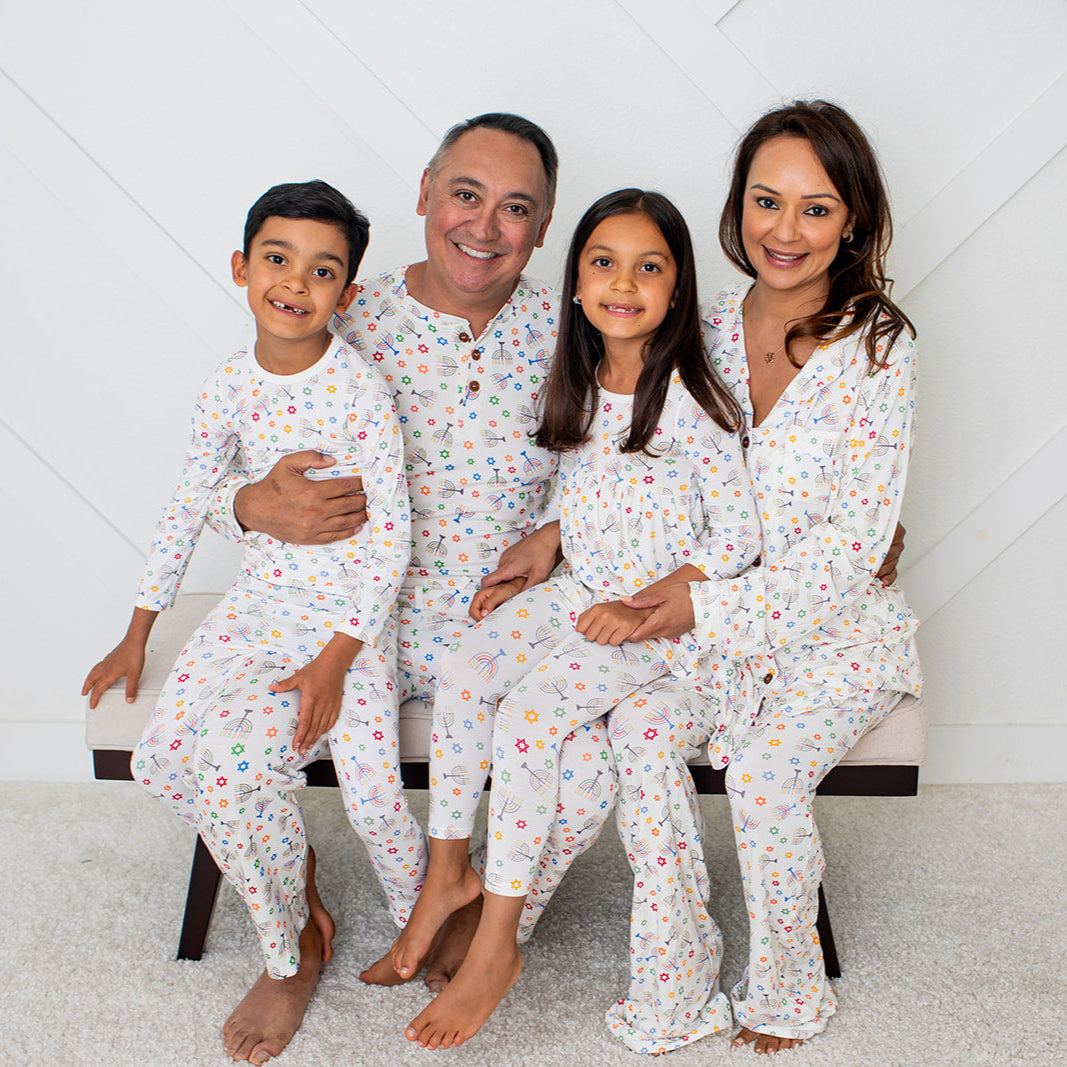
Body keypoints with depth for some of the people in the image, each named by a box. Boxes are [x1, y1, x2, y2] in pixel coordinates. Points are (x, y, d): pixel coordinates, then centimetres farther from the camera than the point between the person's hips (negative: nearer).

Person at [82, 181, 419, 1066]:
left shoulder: (360, 391, -15)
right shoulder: (231, 386, 0)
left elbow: (392, 535, -14)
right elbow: (189, 505, 11)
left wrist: (337, 659, -19)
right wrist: (139, 631, 14)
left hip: (351, 610, -5)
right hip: (263, 597, 6)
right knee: (170, 749, -11)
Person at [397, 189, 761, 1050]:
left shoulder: (691, 402, -16)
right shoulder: (577, 389, 5)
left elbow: (737, 539, -14)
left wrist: (641, 612, -18)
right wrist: (524, 574, 4)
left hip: (662, 614, -6)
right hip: (578, 590, 6)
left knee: (528, 714, -24)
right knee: (464, 672, -15)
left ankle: (498, 943, -11)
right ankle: (448, 871, 3)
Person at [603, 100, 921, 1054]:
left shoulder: (877, 345, -11)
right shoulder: (712, 330, 3)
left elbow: (853, 543, -16)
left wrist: (710, 610, -22)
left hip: (838, 624, -4)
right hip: (713, 615, 4)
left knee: (764, 771, -26)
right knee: (639, 729, -22)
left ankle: (785, 996, 2)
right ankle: (673, 993, -7)